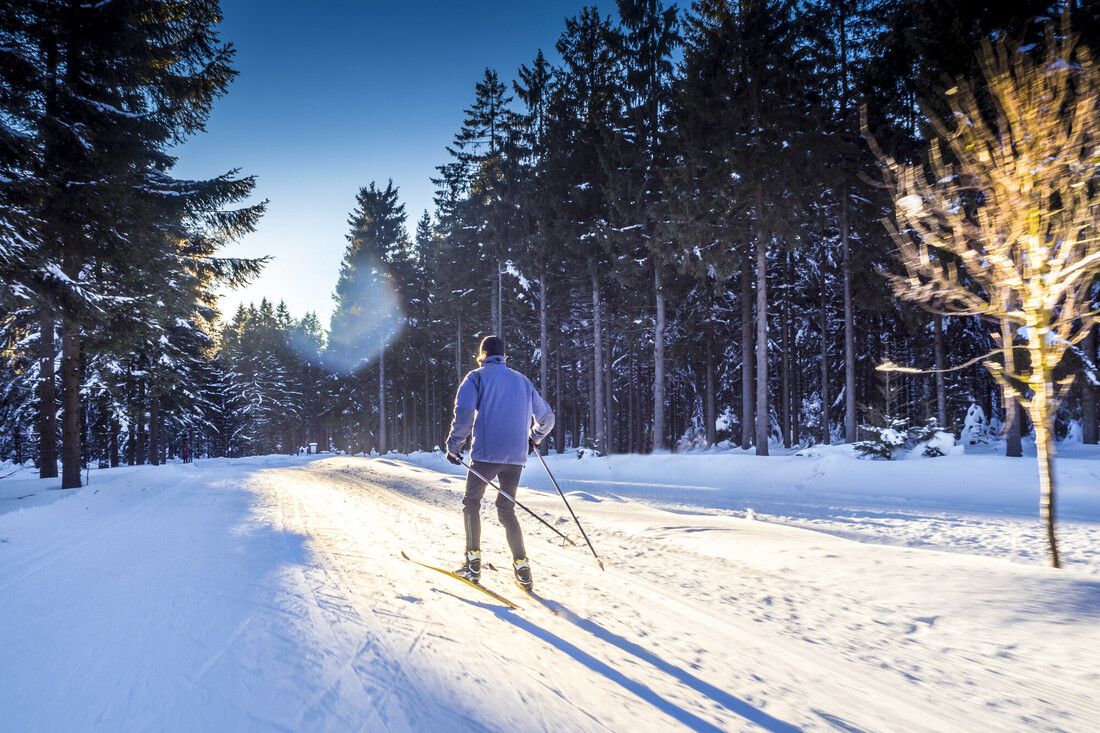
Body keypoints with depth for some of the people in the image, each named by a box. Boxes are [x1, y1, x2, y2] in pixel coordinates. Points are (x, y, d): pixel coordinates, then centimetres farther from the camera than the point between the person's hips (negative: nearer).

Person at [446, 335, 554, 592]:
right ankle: (521, 566, 4)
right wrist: (534, 439, 40)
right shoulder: (522, 380, 18)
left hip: (486, 453, -4)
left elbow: (464, 411, -14)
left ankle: (473, 563, 11)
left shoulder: (477, 376, 3)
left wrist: (454, 445, -6)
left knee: (471, 503, 14)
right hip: (516, 457, 4)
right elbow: (547, 417, 24)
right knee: (506, 510, 14)